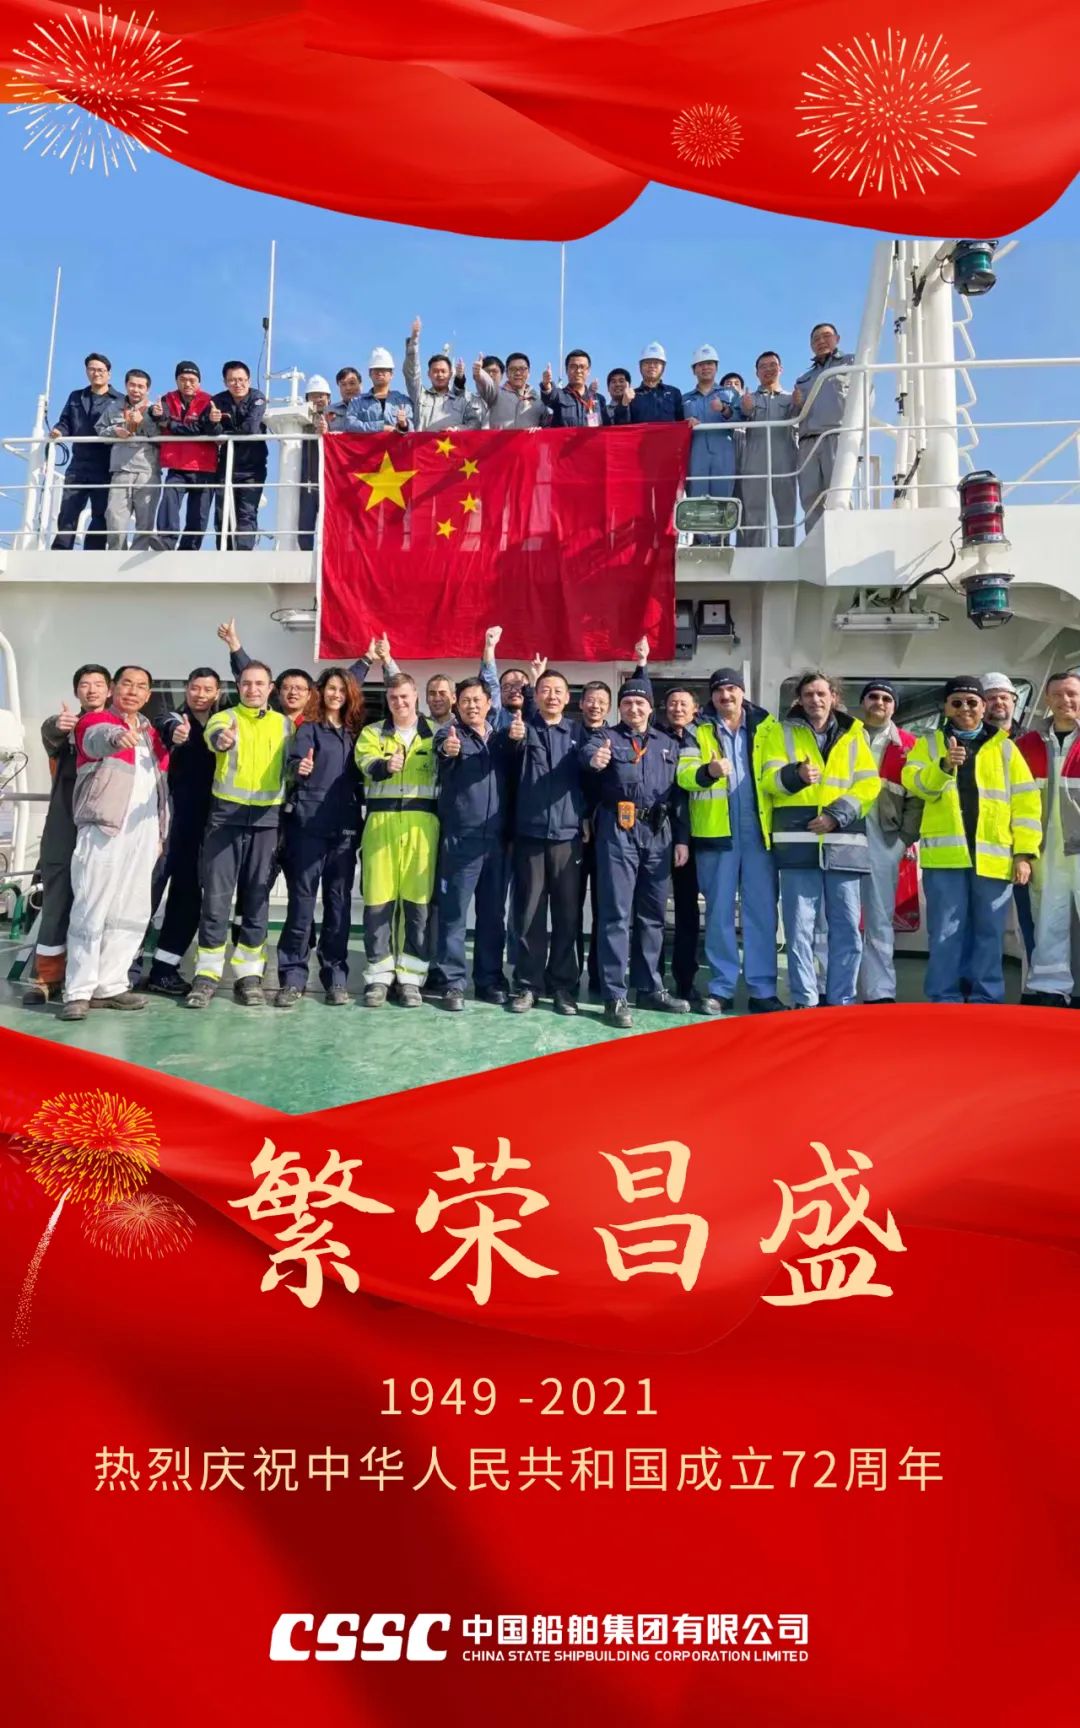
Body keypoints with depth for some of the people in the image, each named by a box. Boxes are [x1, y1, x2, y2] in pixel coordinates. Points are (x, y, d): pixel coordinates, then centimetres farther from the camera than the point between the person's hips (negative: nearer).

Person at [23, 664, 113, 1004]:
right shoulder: (66, 724, 9)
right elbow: (49, 734, -15)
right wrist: (57, 725, -40)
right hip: (66, 828, 0)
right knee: (57, 901, 1)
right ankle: (47, 977, 7)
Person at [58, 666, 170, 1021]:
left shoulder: (151, 734, 20)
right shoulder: (94, 721, 0)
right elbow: (99, 739, -26)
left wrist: (159, 831, 17)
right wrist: (117, 738, -48)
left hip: (143, 834, 6)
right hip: (103, 829, -6)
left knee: (132, 915, 6)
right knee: (91, 911, -9)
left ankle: (110, 985, 14)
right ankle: (78, 992, -6)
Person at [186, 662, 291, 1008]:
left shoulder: (284, 724, 11)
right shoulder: (224, 717, 1)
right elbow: (214, 733, -23)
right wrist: (222, 738, -45)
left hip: (266, 819, 2)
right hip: (226, 815, -2)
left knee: (256, 901, 6)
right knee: (216, 898, -3)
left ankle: (249, 975, 13)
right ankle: (207, 975, 6)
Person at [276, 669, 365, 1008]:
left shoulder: (355, 732, 16)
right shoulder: (308, 728, 3)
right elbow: (295, 762, -15)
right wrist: (300, 768, -35)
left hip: (345, 827, 4)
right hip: (308, 825, -4)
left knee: (339, 902, 5)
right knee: (302, 900, -3)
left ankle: (335, 977, 11)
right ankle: (293, 978, 2)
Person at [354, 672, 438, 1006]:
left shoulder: (434, 734, 13)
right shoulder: (372, 733, 12)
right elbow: (367, 763, -10)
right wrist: (385, 765, -30)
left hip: (421, 821, 0)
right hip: (381, 820, 0)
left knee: (417, 900, -1)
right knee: (378, 899, -1)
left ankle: (410, 978, 8)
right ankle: (378, 976, 9)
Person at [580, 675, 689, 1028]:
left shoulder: (669, 745, 16)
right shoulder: (607, 737, 2)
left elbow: (679, 794, 15)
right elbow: (587, 750, -22)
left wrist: (682, 838, 7)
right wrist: (595, 758, -47)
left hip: (658, 833, 4)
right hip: (618, 831, -4)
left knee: (652, 914, 11)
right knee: (617, 913, -4)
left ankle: (650, 988, 21)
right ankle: (615, 996, -1)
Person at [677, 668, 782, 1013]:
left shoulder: (766, 726, 10)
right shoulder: (697, 730, 5)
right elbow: (683, 774, -9)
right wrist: (707, 771, -29)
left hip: (758, 830, 1)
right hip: (715, 831, -1)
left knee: (761, 911, 3)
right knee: (719, 911, 4)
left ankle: (763, 990, 9)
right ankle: (721, 988, 12)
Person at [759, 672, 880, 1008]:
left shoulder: (855, 734, 14)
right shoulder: (781, 732, 12)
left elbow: (869, 784, 5)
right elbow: (769, 779, -1)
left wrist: (837, 815, -10)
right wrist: (795, 775, -23)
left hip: (844, 842, 1)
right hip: (797, 841, -1)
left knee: (847, 927, 3)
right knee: (799, 926, -2)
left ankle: (841, 1001, 12)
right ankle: (805, 1001, 5)